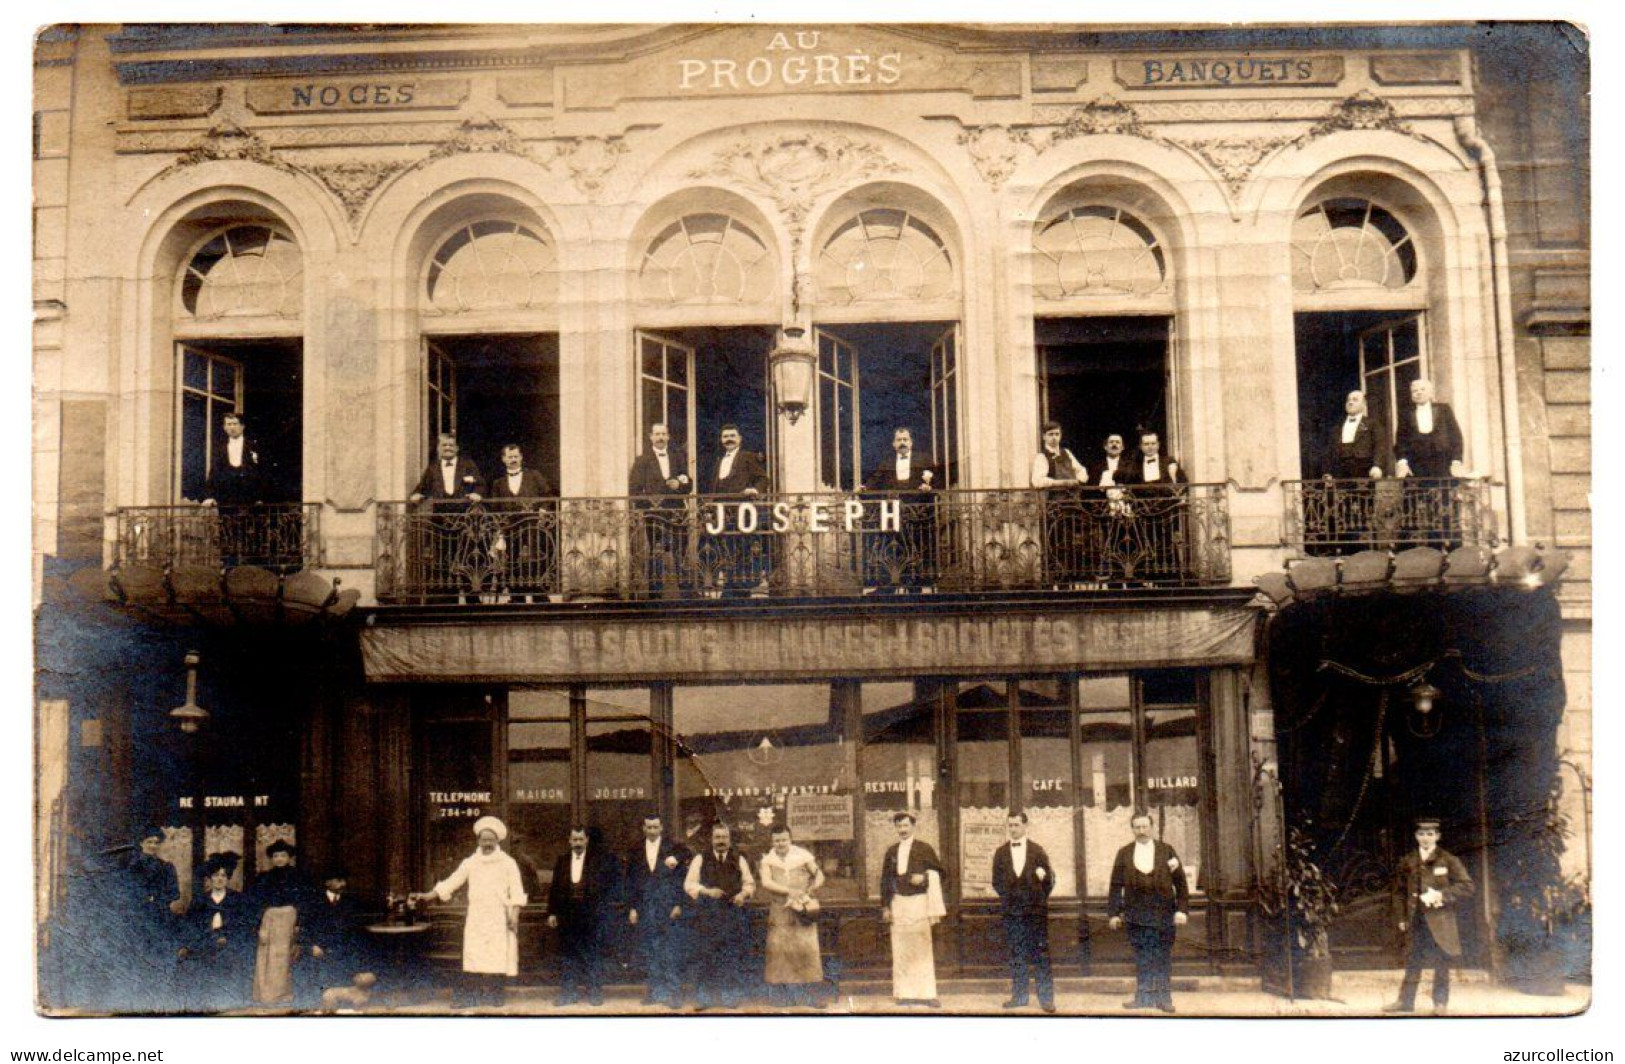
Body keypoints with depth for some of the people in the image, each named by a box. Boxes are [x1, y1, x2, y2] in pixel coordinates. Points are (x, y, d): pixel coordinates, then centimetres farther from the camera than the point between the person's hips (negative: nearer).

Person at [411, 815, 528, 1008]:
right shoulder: (470, 862, 11)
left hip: (499, 919, -2)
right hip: (476, 918, 2)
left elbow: (516, 893, 1)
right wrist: (426, 895, 0)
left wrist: (514, 915, -10)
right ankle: (473, 995, -2)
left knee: (496, 957, -7)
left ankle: (494, 994, -1)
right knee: (472, 956, -5)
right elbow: (450, 883, 9)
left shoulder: (508, 863, 4)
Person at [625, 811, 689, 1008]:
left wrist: (678, 904, -13)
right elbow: (630, 881, 11)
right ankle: (655, 991, 12)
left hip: (669, 908, -3)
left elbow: (681, 878, -2)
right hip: (645, 909, 3)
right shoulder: (636, 852, 10)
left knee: (671, 951, -5)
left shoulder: (673, 849, 2)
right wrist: (632, 907, 5)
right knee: (650, 951, 5)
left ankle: (674, 992, -3)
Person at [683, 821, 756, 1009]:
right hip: (707, 914, -1)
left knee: (731, 956, 1)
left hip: (733, 913, 1)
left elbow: (749, 883, 15)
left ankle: (730, 995, 9)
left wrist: (743, 894, -7)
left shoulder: (738, 859, 12)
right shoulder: (701, 859, 7)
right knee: (705, 955, -4)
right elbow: (689, 884, 2)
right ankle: (703, 997, 2)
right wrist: (707, 891, -15)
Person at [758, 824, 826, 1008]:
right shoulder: (768, 860, 3)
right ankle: (784, 994, 5)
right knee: (779, 948, -2)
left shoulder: (804, 856, 2)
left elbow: (819, 876, 7)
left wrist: (809, 892, -10)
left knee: (807, 948, -7)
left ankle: (813, 994, -2)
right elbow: (766, 882, -11)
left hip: (803, 910, -1)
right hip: (779, 911, 1)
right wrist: (789, 891, -21)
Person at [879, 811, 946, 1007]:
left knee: (922, 949, -3)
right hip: (898, 903, 3)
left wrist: (924, 877, -15)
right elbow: (885, 880, 12)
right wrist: (885, 906, 6)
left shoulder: (924, 848, 1)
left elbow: (938, 872, 4)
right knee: (901, 950, 2)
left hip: (919, 902, -3)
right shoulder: (891, 851, 10)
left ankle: (926, 993, -1)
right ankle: (905, 993, 6)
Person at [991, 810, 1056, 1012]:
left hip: (1035, 910, -2)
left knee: (1040, 954, -4)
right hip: (1011, 911, 2)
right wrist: (1007, 898, 3)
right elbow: (997, 881, 13)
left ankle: (1046, 997, -2)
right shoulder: (1001, 853, 9)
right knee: (1015, 955, 4)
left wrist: (1040, 898, 3)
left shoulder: (1037, 851, 4)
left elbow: (1049, 878, 6)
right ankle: (1019, 995, 10)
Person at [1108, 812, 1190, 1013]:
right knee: (1142, 957, 1)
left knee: (1163, 957, 3)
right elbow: (1116, 885, 8)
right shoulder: (1124, 853, 9)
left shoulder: (1166, 851, 7)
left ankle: (1164, 997, 10)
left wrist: (1182, 910, -4)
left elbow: (1180, 882, 5)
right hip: (1136, 912, 0)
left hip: (1164, 913, 0)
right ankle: (1143, 997, 7)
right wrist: (1114, 913, 2)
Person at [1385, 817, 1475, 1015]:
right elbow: (1399, 891, 14)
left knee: (1441, 961, -1)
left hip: (1440, 920, -3)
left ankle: (1440, 1002, 7)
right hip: (1415, 920, 3)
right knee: (1412, 961, 6)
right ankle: (1405, 1000, 12)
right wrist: (1401, 917, 6)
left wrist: (1441, 895, -13)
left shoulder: (1449, 861, 1)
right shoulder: (1407, 862, 11)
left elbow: (1467, 886, -3)